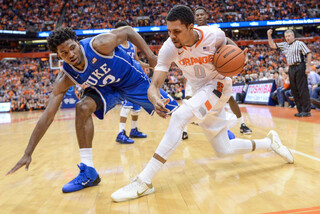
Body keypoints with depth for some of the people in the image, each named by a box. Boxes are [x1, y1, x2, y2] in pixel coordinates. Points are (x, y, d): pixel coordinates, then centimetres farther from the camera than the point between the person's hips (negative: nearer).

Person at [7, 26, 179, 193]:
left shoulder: (99, 45, -33)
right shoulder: (65, 79, -23)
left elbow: (128, 30, -17)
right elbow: (48, 116, -22)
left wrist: (150, 55, -21)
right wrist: (28, 153, -24)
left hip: (133, 79, -1)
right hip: (105, 88, 2)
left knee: (173, 111, 0)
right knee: (83, 107, -24)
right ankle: (88, 173, -13)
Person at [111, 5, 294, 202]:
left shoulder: (214, 35, -21)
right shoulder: (169, 49, -19)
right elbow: (155, 85, -24)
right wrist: (156, 99, -48)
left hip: (218, 85, -4)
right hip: (200, 93, 5)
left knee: (179, 117, -31)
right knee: (224, 151, 9)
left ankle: (144, 182, -28)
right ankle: (270, 142, 33)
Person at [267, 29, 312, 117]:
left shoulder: (299, 43, -2)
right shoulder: (284, 45, 17)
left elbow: (308, 54, -8)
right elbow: (272, 45, 19)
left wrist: (308, 67, -15)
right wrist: (269, 36, 7)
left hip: (299, 67, -7)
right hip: (291, 69, 7)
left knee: (303, 89, -8)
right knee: (294, 91, 6)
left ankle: (307, 111, -5)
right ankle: (300, 110, 12)